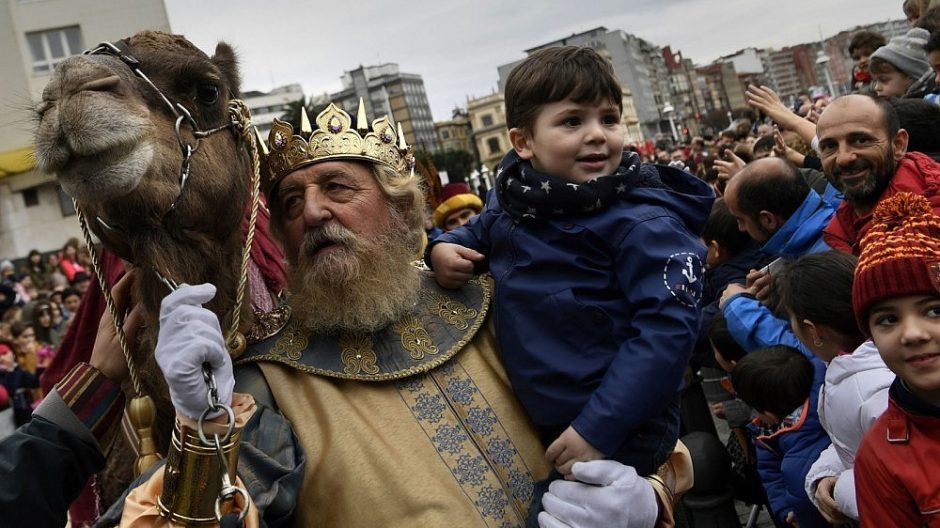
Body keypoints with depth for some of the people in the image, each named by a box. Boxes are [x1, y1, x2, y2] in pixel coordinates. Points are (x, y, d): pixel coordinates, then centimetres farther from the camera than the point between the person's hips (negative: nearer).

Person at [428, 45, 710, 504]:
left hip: (620, 437, -6)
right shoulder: (512, 197, 0)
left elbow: (668, 327, -24)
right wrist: (445, 248, -2)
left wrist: (598, 428, -28)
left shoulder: (644, 222, -18)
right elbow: (479, 233, 21)